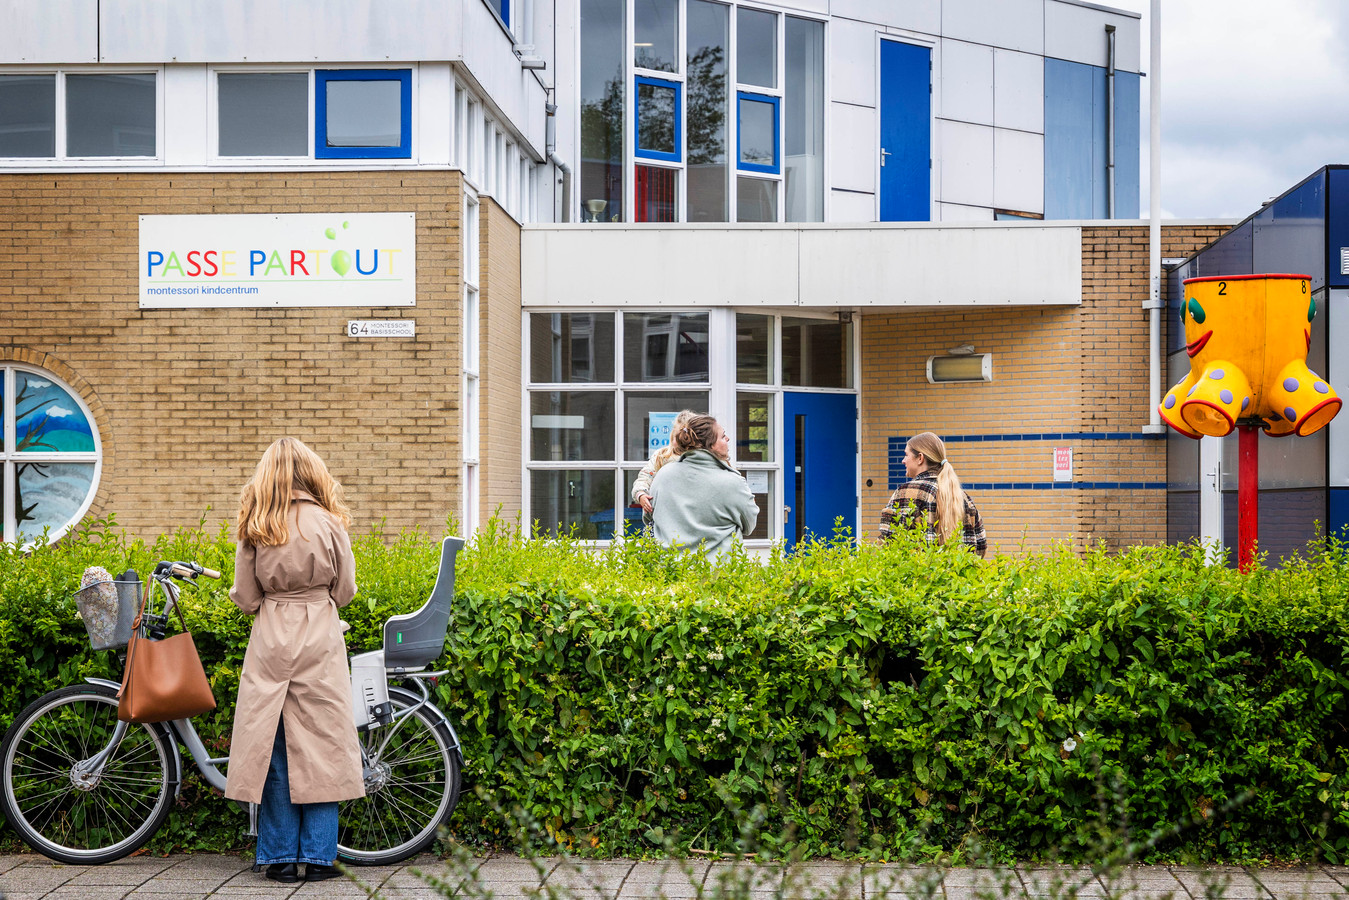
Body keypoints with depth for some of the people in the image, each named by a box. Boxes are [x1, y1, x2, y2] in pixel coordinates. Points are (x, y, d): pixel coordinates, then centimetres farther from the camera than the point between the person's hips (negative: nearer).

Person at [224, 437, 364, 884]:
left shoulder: (255, 527, -2)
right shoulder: (329, 524, -5)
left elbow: (246, 598, 0)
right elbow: (344, 591, 1)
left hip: (271, 642, 1)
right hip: (320, 642, -1)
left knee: (275, 748, 7)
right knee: (320, 746, 6)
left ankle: (280, 858, 11)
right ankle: (318, 856, 7)